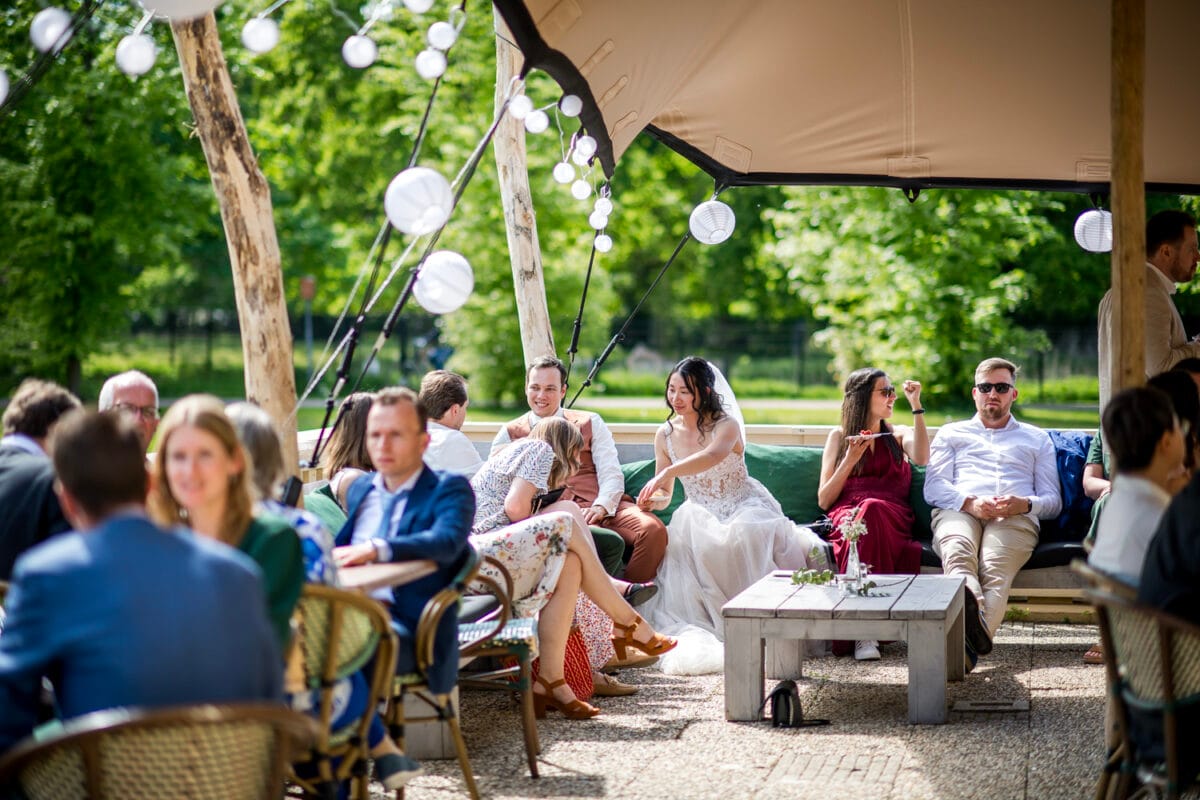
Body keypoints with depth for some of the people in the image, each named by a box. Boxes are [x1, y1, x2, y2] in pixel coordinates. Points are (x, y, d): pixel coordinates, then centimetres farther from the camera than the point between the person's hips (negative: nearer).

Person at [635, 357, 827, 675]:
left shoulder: (727, 425, -11)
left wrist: (668, 472, -53)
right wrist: (652, 500, -17)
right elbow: (664, 494, 10)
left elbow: (714, 455, -36)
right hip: (702, 516, 4)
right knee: (687, 539, -33)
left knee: (745, 533, -39)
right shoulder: (665, 434, 5)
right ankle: (696, 633, -26)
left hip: (745, 507, -3)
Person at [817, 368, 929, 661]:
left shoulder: (898, 435, 26)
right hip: (846, 514, 0)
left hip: (893, 517, 0)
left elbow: (921, 458, -1)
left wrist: (916, 406, 3)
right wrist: (850, 460, 4)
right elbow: (824, 500, 15)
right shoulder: (839, 437, 23)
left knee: (872, 510, -39)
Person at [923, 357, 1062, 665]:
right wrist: (971, 502, -7)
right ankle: (975, 613, -72)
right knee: (957, 552, -40)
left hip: (1016, 516, 0)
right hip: (959, 510, 0)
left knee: (996, 567, -37)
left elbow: (1053, 501, 22)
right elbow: (933, 488, 15)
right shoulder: (951, 434, 32)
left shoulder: (1037, 439, 33)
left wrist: (1024, 504, -3)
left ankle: (969, 643, -65)